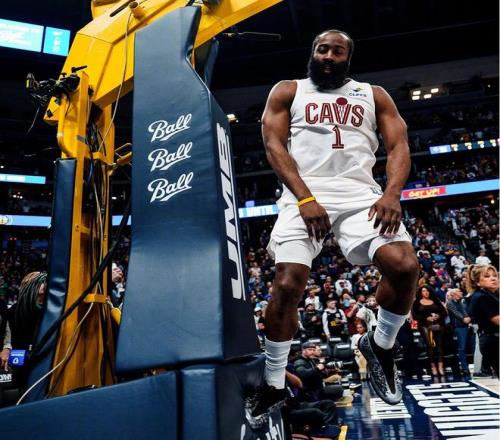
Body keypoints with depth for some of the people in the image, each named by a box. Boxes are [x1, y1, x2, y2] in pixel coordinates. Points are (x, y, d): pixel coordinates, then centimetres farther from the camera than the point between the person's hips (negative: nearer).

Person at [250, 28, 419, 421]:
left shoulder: (373, 95, 22)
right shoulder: (287, 91, 17)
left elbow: (399, 145, 10)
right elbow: (274, 145, 3)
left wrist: (392, 194, -11)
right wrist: (305, 198, -12)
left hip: (361, 193, 2)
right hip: (304, 196, -1)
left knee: (406, 267, -21)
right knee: (287, 285, -17)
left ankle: (380, 345, 9)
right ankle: (273, 385, 5)